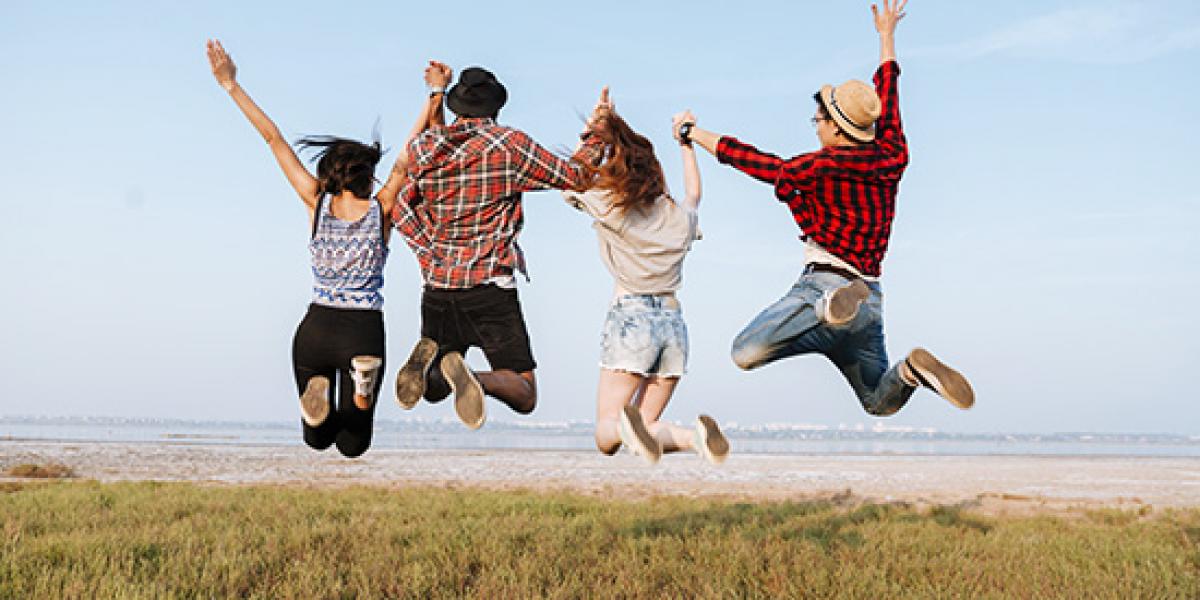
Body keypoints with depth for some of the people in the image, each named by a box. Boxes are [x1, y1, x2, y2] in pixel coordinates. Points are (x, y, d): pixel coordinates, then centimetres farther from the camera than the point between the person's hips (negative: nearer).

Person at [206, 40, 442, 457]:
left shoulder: (317, 203, -3)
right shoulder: (381, 210, -5)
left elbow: (272, 137, -2)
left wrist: (230, 84, 0)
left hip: (315, 329, 1)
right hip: (364, 333, -1)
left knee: (318, 439, 18)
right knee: (352, 446, 9)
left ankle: (319, 393, -18)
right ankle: (361, 383, -22)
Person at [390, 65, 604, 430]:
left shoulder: (425, 149, 7)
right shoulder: (510, 144, -4)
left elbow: (402, 210, 13)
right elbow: (573, 176, 5)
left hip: (437, 285, 4)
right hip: (490, 287, -4)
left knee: (433, 390, 20)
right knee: (525, 396, 2)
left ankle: (428, 360, -15)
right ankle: (474, 379, -30)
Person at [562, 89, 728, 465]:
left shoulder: (608, 208, -2)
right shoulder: (679, 216, 10)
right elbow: (693, 192, 36)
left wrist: (592, 125, 15)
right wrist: (685, 141, 45)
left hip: (630, 315, -4)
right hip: (673, 322, 4)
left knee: (604, 433, -3)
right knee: (646, 425, 9)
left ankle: (624, 425, -41)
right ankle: (689, 436, -25)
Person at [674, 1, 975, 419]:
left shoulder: (825, 166, -5)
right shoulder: (892, 159, 12)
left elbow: (762, 165, 4)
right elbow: (888, 96, 28)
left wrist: (693, 133, 16)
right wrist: (886, 36, 43)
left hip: (825, 282, -7)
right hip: (871, 302, 7)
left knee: (745, 353, -25)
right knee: (880, 402, 23)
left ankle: (830, 309, -37)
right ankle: (912, 370, -10)